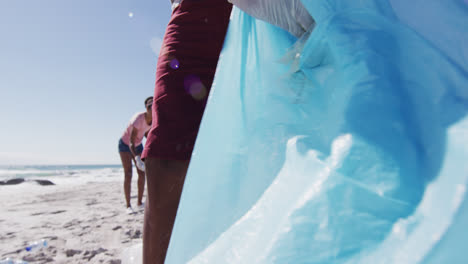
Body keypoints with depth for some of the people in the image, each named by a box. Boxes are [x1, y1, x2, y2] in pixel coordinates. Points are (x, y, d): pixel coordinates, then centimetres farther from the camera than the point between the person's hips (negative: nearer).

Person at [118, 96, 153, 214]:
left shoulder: (153, 119, -17)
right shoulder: (138, 120, -37)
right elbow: (131, 142, -37)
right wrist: (136, 157, -52)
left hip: (138, 145, 6)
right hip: (125, 144, -6)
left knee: (142, 173, -2)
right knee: (128, 174, -13)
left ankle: (140, 202, 8)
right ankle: (128, 205, -5)